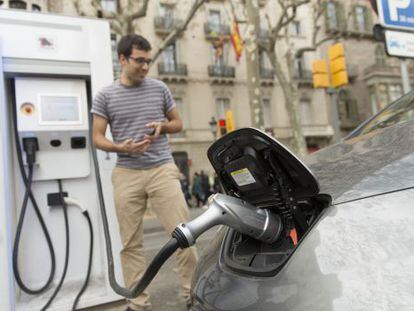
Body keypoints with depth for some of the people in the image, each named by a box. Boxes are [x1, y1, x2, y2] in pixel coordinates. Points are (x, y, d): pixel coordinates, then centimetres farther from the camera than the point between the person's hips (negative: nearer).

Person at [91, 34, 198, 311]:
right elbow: (98, 138, 5)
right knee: (131, 243, 6)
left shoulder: (159, 88, 8)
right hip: (127, 175, 0)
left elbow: (178, 123, 16)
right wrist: (122, 148, -15)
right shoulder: (105, 96, 5)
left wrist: (163, 126, -7)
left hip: (163, 170, 0)